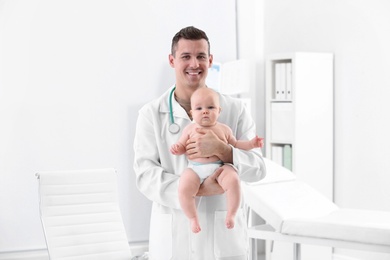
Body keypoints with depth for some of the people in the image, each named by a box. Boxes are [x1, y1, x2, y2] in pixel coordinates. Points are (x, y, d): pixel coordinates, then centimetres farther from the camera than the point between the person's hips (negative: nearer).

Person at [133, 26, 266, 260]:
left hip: (224, 234, 1)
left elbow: (257, 168, 0)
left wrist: (222, 150, -19)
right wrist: (199, 189, -19)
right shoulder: (151, 114, 2)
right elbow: (145, 174, -6)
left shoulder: (235, 109, 4)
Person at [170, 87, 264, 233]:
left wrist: (251, 144, 12)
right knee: (184, 188, -27)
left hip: (220, 167, 0)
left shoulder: (223, 129, 12)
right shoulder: (190, 129, 10)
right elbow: (183, 146, 16)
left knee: (233, 180, -29)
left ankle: (231, 214, -10)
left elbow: (235, 144, 24)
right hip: (195, 169, 0)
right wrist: (176, 148, -6)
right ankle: (193, 218, -4)